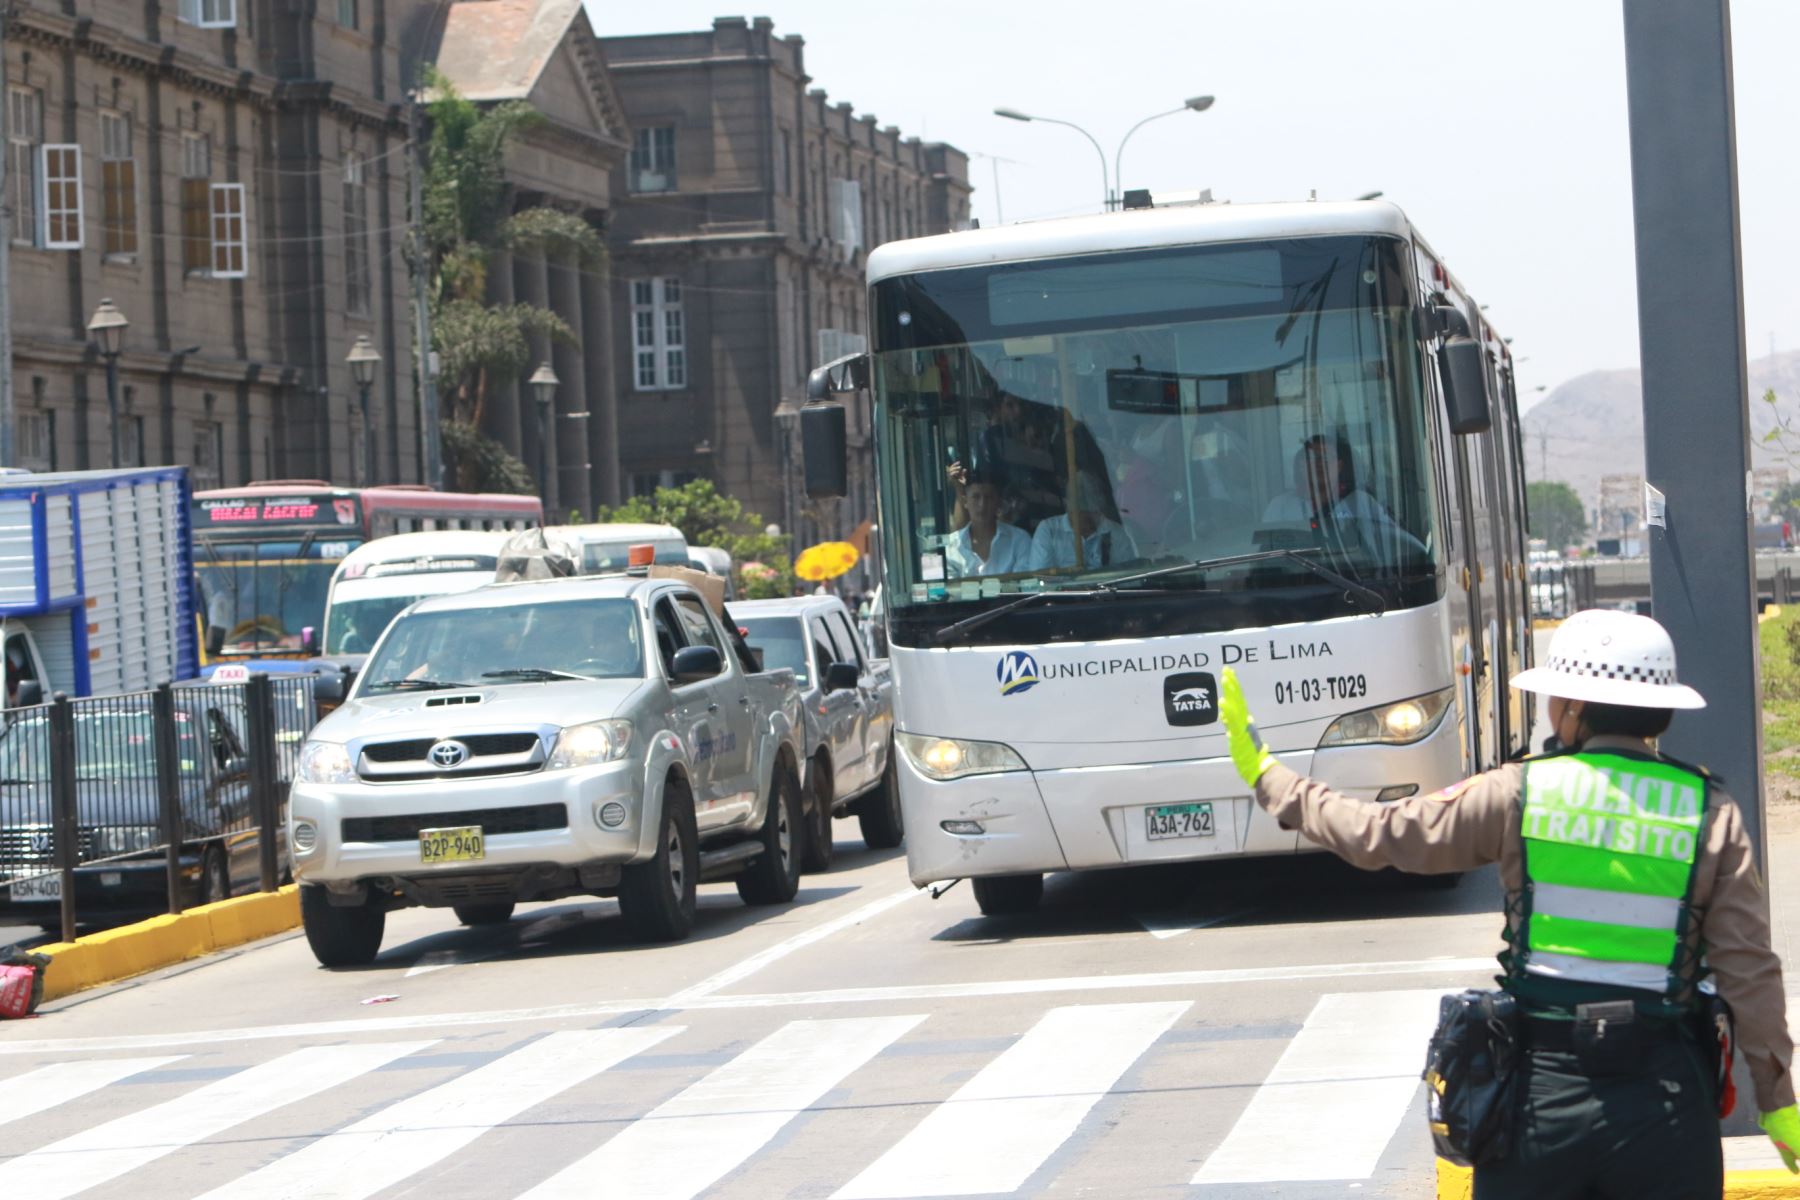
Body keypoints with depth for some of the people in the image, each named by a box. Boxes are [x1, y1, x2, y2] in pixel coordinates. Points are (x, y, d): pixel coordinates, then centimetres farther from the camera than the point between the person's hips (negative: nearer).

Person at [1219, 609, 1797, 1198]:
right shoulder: (1712, 815, -3)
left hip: (1540, 1088, 0)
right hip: (1666, 1101, 0)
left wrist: (1268, 779, 18)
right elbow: (1749, 970, -3)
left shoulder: (1518, 795, -4)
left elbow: (1378, 834, 4)